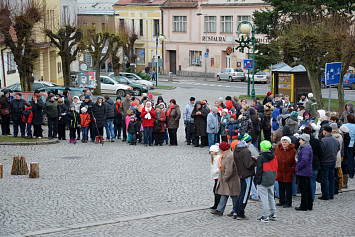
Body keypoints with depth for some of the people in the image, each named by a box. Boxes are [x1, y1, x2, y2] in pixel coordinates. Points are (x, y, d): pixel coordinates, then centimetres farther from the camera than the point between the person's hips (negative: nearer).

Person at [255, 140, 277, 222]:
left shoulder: (260, 157, -13)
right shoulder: (273, 156, 7)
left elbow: (259, 170, -13)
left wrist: (257, 181, -7)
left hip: (263, 182, -7)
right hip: (271, 181, 7)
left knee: (264, 199, -4)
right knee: (271, 197, 18)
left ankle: (265, 217, -3)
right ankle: (273, 214, 22)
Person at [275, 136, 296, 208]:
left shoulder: (293, 151, -7)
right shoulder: (277, 150, 2)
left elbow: (295, 162, 0)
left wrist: (292, 169, -7)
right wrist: (277, 167, 6)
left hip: (288, 173, -4)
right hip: (280, 172, 4)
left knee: (288, 188, 1)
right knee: (281, 188, 12)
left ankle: (288, 202, 8)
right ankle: (282, 201, 23)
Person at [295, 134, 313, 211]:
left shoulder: (306, 149, -19)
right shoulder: (308, 147, 14)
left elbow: (304, 161, -26)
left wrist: (297, 168, -14)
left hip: (303, 172, -10)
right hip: (307, 172, 10)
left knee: (303, 189, -3)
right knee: (308, 189, 15)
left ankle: (304, 206, 2)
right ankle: (309, 205, 22)